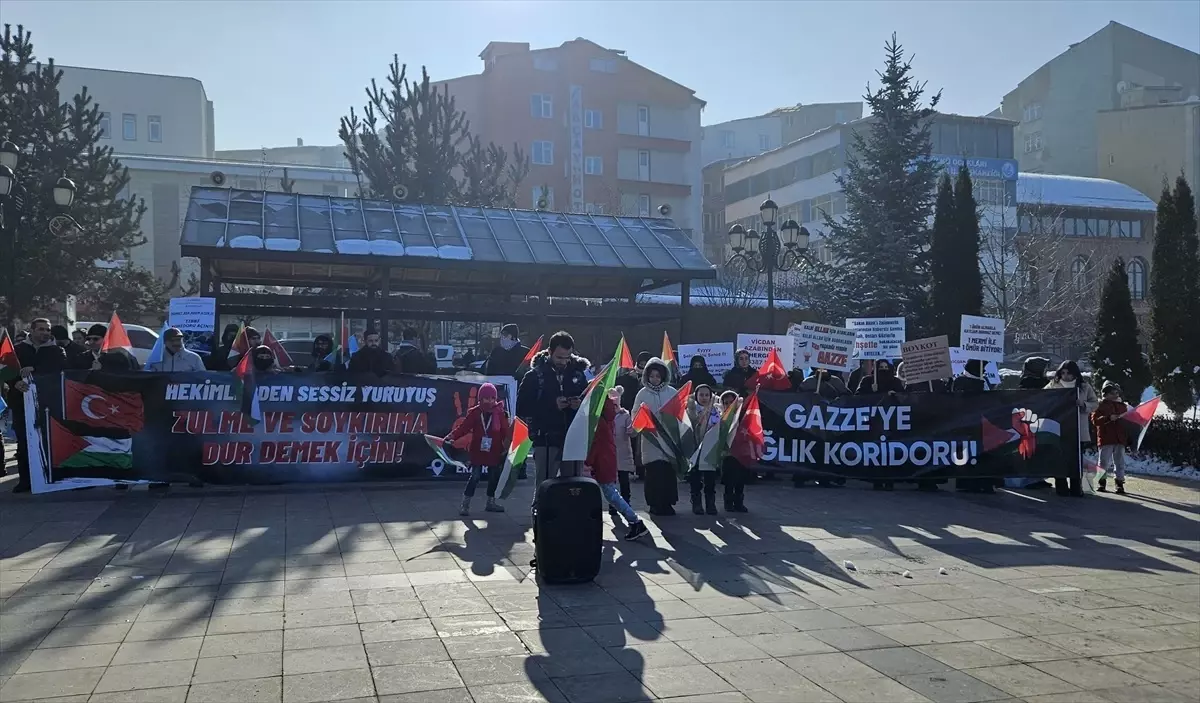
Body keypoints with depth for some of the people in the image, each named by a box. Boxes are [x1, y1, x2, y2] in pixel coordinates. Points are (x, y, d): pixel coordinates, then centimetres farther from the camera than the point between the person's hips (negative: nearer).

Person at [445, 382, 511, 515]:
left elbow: (505, 431, -1)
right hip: (478, 451, -3)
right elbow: (463, 427, -10)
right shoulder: (475, 413, -5)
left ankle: (491, 502, 28)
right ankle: (465, 504, 1)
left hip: (494, 452, 3)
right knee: (475, 476, -6)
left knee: (494, 477, 11)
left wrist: (506, 444, -9)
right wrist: (452, 436, -23)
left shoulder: (500, 413, -1)